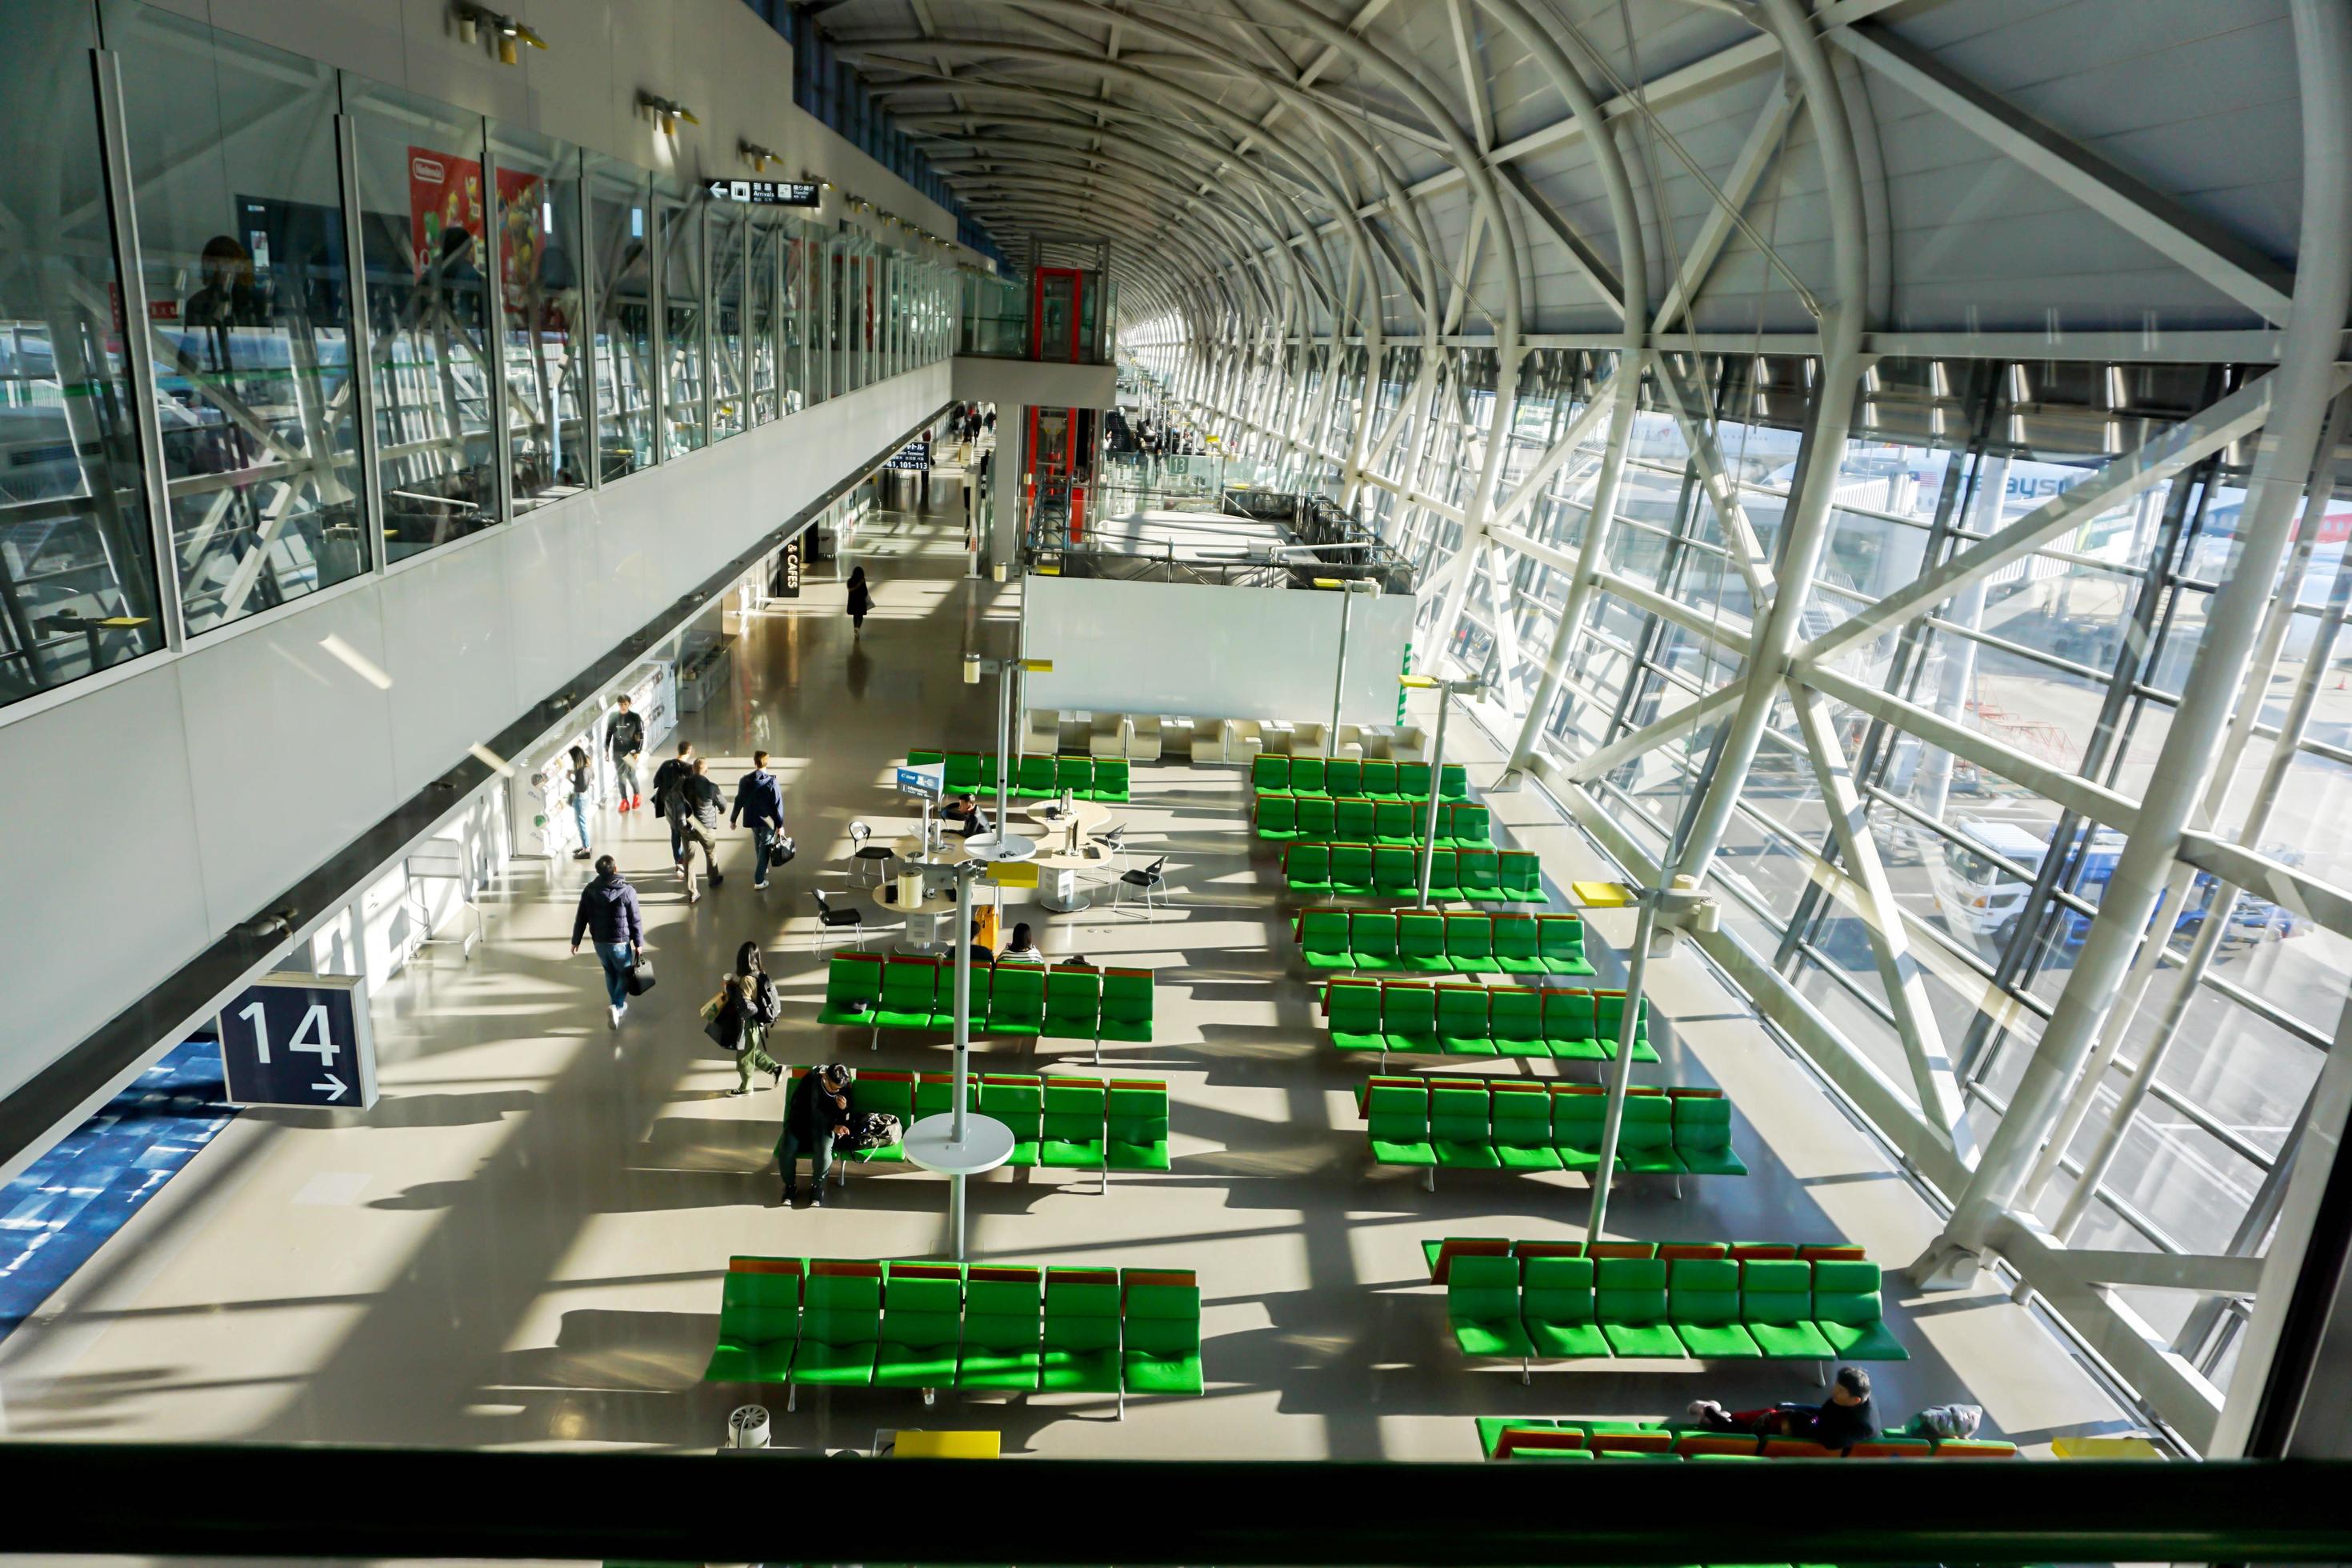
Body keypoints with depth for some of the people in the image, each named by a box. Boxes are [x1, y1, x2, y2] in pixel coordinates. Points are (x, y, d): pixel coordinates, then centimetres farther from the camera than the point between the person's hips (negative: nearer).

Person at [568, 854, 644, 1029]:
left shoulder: (589, 890, -6)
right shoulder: (627, 891, -17)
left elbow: (581, 918, 0)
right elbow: (635, 920, -12)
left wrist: (575, 941, 10)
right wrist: (639, 943, -1)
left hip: (599, 942, 4)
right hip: (620, 942, -4)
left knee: (610, 973, 24)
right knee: (625, 974, 13)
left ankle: (617, 1005, 35)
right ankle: (617, 1006, -7)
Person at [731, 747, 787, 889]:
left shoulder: (744, 780, -6)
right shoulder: (772, 782, -16)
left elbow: (739, 801, 0)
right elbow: (778, 805, -14)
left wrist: (733, 819, 12)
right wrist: (780, 825, -7)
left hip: (751, 819, 4)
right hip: (768, 820, -4)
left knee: (758, 844, 26)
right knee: (765, 848, 6)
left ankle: (761, 870, 41)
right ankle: (759, 880, 4)